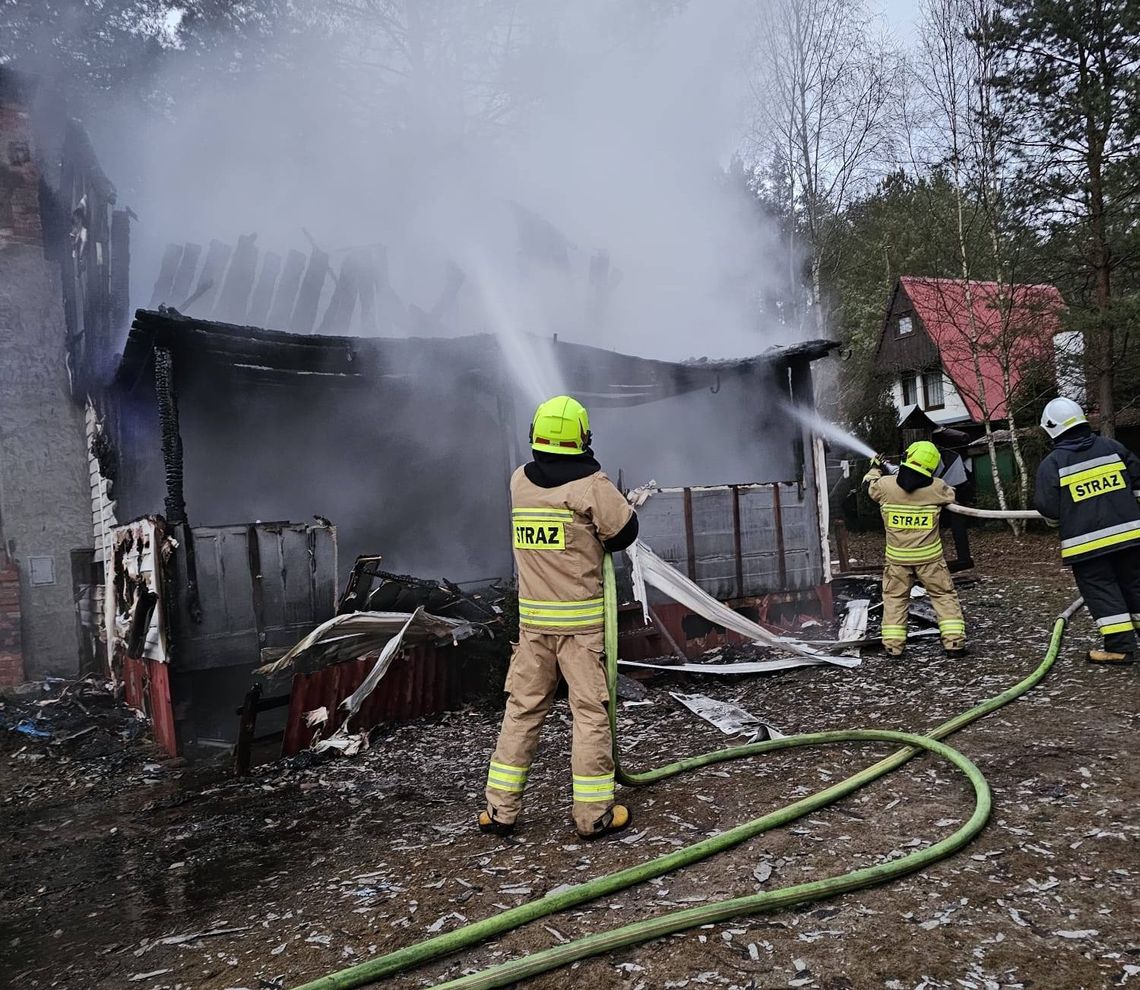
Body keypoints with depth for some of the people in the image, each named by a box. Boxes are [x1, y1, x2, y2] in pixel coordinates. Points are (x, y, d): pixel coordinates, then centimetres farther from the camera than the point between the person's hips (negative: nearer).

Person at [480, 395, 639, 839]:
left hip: (532, 618, 5)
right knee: (590, 711, 5)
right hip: (582, 618, -4)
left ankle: (499, 808, 18)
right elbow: (625, 531, -4)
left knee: (523, 707, 13)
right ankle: (593, 812, 12)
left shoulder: (519, 481, 3)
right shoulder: (591, 484, -12)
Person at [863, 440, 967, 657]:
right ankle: (954, 641, 8)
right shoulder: (936, 488, -10)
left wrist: (875, 469, 33)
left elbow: (870, 485, 12)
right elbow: (950, 496, 12)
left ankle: (893, 644, 11)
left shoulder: (885, 485, -10)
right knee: (944, 596, 11)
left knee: (894, 599, 13)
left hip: (897, 558, 1)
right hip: (930, 557, -1)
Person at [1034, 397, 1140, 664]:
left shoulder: (1051, 464, -9)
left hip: (1086, 541, -5)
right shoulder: (1112, 447, 6)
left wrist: (1056, 521, 15)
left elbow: (1049, 509, -7)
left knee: (1101, 590, 4)